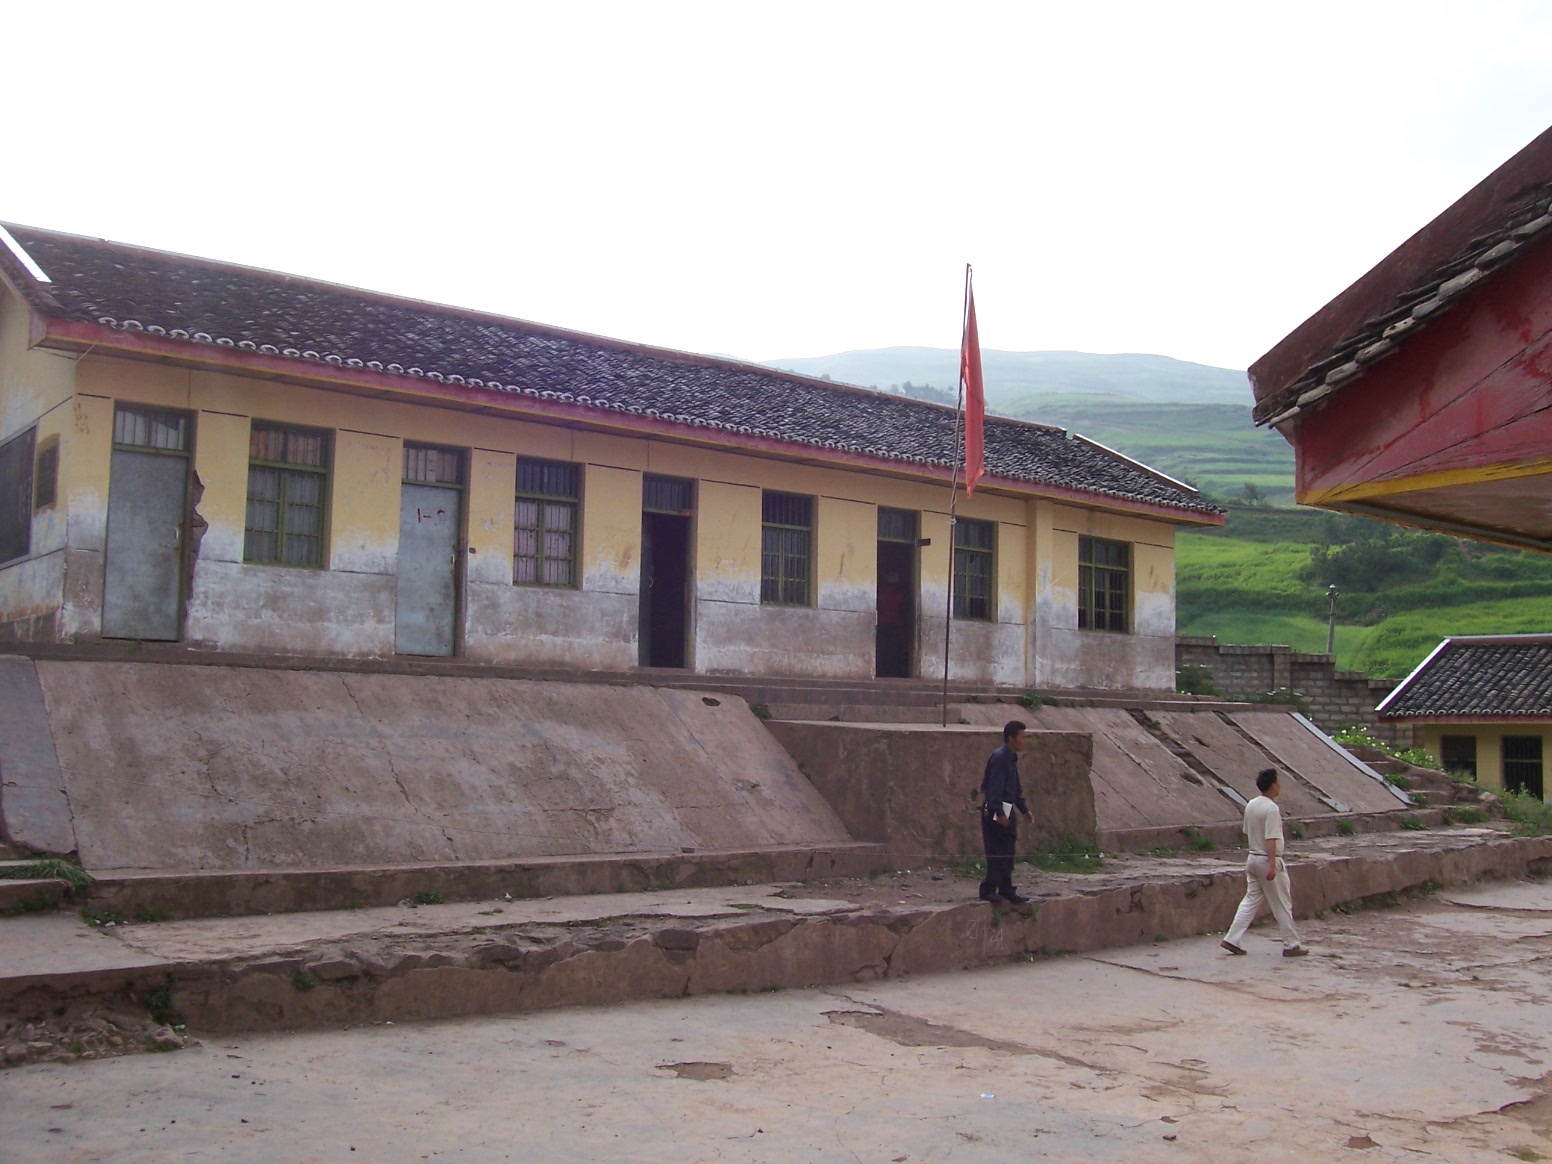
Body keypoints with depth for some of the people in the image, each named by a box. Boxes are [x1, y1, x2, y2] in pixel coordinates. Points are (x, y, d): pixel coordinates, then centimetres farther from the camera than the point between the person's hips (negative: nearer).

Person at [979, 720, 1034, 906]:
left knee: (1008, 852, 13)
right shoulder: (999, 758, -16)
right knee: (997, 853, -7)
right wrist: (999, 813, -24)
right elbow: (995, 788, -21)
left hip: (1006, 811, 10)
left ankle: (1006, 889, 21)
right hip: (994, 812, -10)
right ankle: (988, 890, -1)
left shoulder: (1011, 759, 14)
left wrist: (1024, 810, 22)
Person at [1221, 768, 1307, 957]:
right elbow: (1271, 839, -23)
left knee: (1251, 901, 11)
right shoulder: (1272, 808, -18)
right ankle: (1291, 945, 12)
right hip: (1268, 860, -8)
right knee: (1282, 905, 4)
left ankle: (1232, 939, 6)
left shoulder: (1251, 805, 7)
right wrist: (1272, 865, -25)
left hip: (1253, 858, 8)